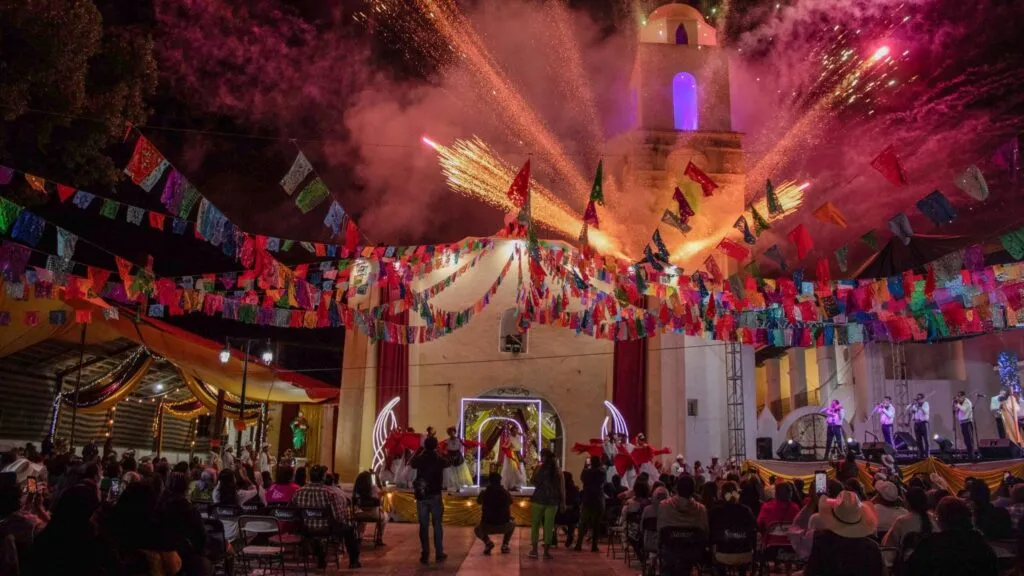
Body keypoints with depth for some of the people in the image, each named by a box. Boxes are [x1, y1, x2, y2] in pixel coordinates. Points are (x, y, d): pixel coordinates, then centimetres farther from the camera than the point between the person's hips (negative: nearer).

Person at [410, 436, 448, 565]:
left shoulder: (420, 459, -3)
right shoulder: (439, 460, -4)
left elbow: (411, 463, 19)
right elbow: (447, 462, 19)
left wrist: (420, 450, 27)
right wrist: (437, 452, 26)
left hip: (421, 496, 1)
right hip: (435, 496, -1)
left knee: (423, 526, 6)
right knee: (437, 525, 7)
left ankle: (425, 555, 6)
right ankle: (439, 554, 8)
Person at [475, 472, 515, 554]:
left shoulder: (484, 493, -2)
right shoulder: (506, 493, 1)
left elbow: (478, 501, 22)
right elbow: (510, 503, 25)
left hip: (487, 527, -1)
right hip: (503, 527, 1)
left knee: (477, 530, 33)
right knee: (512, 524, 36)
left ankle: (488, 542, 3)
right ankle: (504, 545, 15)